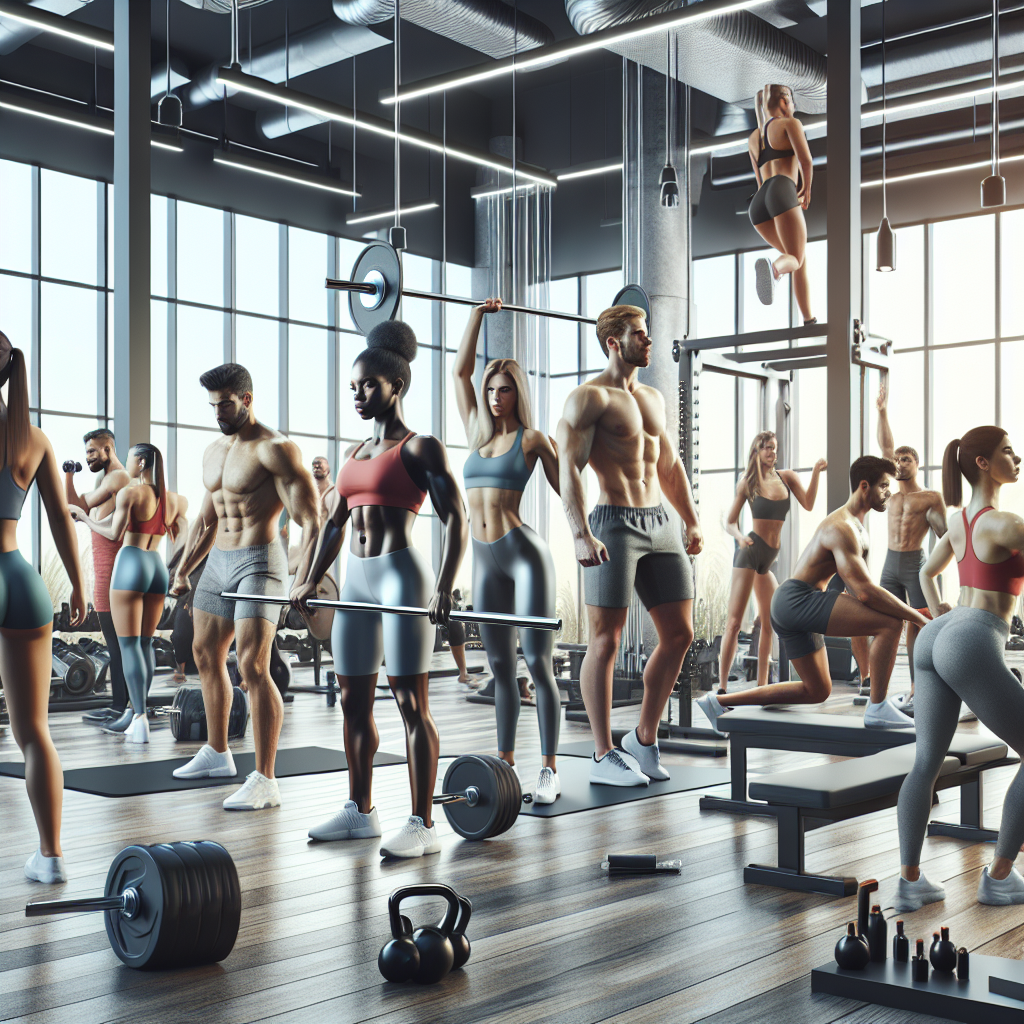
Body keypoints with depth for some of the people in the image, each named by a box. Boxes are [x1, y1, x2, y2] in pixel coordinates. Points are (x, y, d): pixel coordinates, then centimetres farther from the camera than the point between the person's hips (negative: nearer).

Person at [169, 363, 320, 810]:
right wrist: (183, 572, 23)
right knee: (205, 654, 18)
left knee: (253, 666, -16)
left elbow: (309, 519, -18)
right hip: (218, 561, 9)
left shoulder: (274, 449, -13)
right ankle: (217, 754, 35)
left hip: (258, 562, -9)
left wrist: (308, 581, -28)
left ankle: (265, 781, -13)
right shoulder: (213, 451, 14)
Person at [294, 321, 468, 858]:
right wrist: (311, 582, 17)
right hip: (356, 577, 8)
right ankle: (360, 811, 24)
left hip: (401, 573, -8)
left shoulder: (421, 447, -6)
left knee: (410, 701, -6)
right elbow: (335, 521, 23)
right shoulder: (354, 453, 16)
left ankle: (423, 825, -1)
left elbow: (455, 520, -13)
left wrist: (443, 589, -23)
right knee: (353, 699, 11)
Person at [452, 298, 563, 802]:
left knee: (538, 662, -7)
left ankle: (549, 770, -3)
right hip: (485, 561, 6)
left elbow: (566, 488, 3)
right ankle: (505, 762, 17)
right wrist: (478, 314, 17)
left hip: (524, 552, -5)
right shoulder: (477, 433, 14)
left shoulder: (532, 438, 1)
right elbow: (460, 369, 15)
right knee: (500, 666, 10)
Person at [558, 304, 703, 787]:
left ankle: (643, 739, 21)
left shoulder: (653, 398, 19)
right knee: (606, 641, -3)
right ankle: (603, 757, 5)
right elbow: (568, 469, -14)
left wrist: (692, 521, 18)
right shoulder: (588, 398, -6)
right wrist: (581, 535, -24)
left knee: (679, 634, 8)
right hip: (615, 525, -8)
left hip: (660, 523, 8)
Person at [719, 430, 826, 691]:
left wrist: (816, 473, -11)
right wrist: (740, 536, -20)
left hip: (769, 557, 6)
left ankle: (761, 686, 16)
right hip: (750, 551, -6)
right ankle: (722, 686, -11)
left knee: (771, 623, 8)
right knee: (734, 622, -11)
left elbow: (808, 504, -3)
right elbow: (730, 523, 0)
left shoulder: (787, 477, 10)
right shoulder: (747, 482, 0)